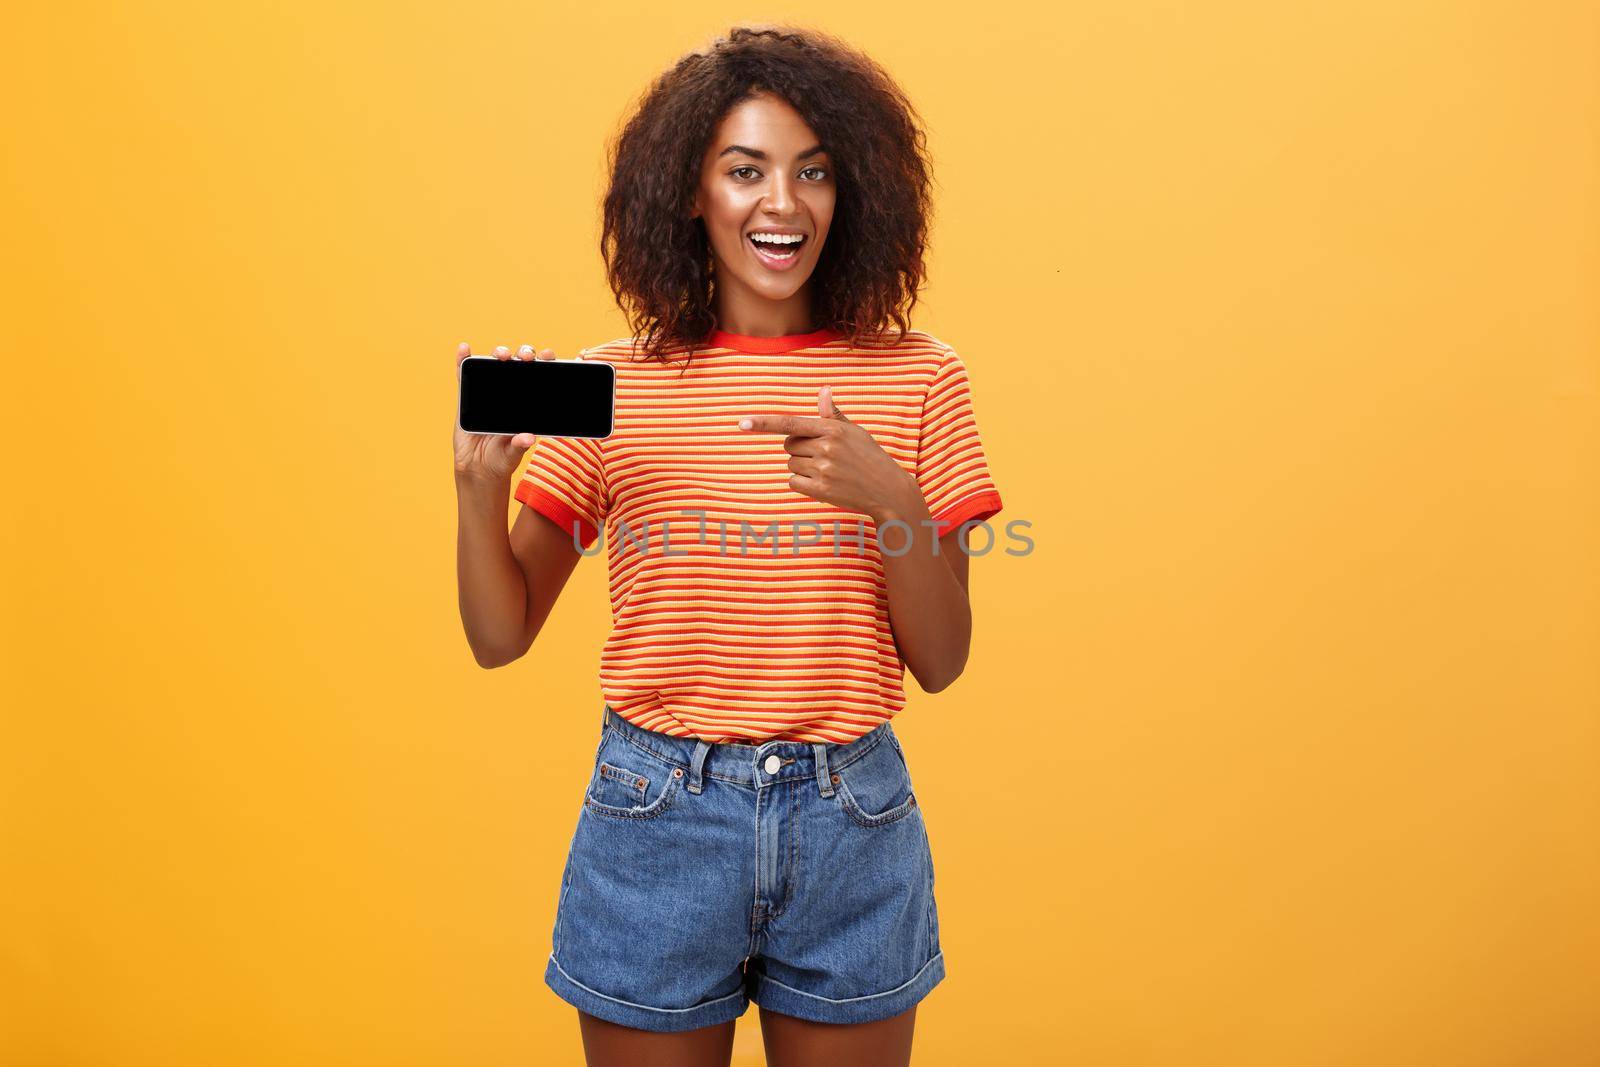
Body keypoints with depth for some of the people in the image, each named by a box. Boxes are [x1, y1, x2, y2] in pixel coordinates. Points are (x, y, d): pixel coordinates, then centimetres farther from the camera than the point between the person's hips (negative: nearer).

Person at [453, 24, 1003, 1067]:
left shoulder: (917, 377, -3)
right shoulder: (612, 385, -3)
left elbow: (940, 661, -3)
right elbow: (500, 636, 0)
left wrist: (888, 499, -20)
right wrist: (481, 482, -17)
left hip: (852, 824, 1)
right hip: (655, 821, 0)